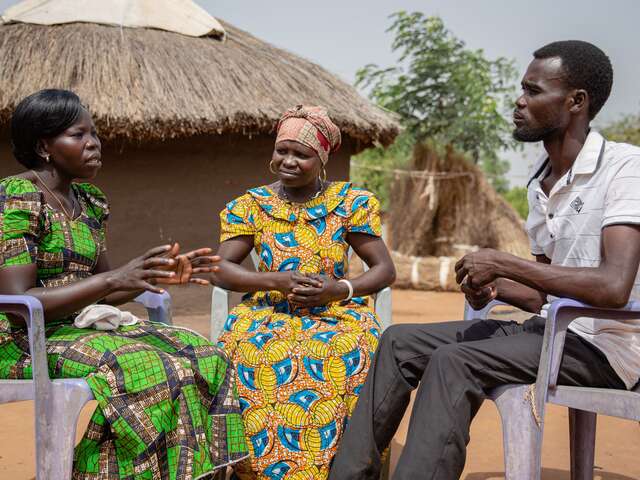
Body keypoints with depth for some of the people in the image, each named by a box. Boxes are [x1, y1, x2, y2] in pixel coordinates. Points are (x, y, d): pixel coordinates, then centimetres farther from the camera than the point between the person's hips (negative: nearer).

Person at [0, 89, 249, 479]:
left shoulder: (90, 203, 13)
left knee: (203, 357, -8)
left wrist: (161, 275, -2)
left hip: (82, 329, 8)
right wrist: (113, 279, -24)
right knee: (152, 372, -29)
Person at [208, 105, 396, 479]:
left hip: (337, 312, -1)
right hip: (270, 313, 1)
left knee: (354, 351, -33)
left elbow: (385, 270, -1)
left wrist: (337, 289, -20)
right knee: (248, 351, -32)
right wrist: (278, 281, -20)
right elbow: (219, 270, -4)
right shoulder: (252, 205, 3)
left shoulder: (350, 203, 0)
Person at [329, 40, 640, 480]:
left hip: (602, 344, -8)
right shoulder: (540, 186, 13)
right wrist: (495, 286, -4)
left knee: (453, 362, -30)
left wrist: (503, 263, -20)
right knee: (400, 342, -1)